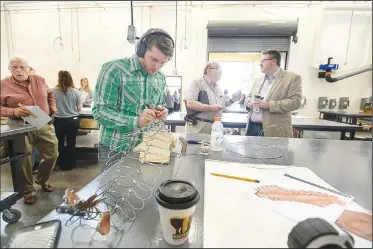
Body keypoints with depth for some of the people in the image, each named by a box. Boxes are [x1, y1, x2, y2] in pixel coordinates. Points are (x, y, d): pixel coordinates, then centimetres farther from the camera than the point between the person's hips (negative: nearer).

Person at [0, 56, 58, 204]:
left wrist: (52, 107, 9)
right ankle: (28, 191, 26)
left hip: (44, 125, 4)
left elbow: (50, 94, 24)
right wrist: (14, 111, -21)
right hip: (21, 127, -3)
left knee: (52, 154, 8)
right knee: (24, 161, 6)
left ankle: (42, 180, 36)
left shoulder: (39, 80, 8)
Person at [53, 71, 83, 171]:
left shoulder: (53, 91, -7)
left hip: (58, 120, 0)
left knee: (59, 143, 17)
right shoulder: (75, 92, -6)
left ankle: (61, 164, 29)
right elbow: (79, 109, -3)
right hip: (72, 120, 0)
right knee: (71, 143, 12)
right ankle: (70, 164, 22)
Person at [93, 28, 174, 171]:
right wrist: (136, 122, -31)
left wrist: (162, 112, -9)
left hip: (144, 148, 6)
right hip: (114, 150, -5)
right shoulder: (114, 70, -16)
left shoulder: (160, 79, 3)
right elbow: (100, 111, -19)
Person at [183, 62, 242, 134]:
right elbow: (190, 103, -23)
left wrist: (232, 100, 8)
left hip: (215, 126, 7)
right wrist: (210, 108, -24)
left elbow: (222, 104, 25)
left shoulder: (217, 87, 16)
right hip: (199, 126, -7)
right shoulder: (197, 83, -8)